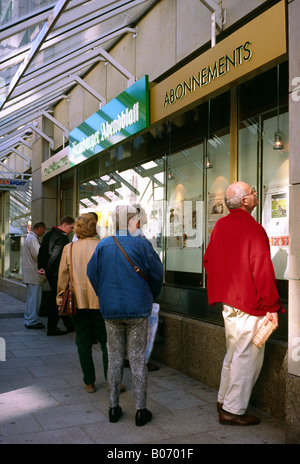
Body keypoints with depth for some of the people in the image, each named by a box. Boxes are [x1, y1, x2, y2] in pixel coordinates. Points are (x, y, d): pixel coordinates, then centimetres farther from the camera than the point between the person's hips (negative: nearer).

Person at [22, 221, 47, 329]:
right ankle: (32, 321, -1)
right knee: (34, 298, -6)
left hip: (31, 273, 11)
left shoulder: (30, 238, 19)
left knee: (31, 298, 16)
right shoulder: (32, 239, -15)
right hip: (34, 274, -11)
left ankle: (29, 320, 23)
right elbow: (38, 255, -23)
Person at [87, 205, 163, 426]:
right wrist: (151, 297, 15)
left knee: (114, 358, 13)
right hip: (137, 309, -3)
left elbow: (92, 273, 6)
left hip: (110, 310, 3)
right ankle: (141, 410, 13)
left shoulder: (103, 245, -1)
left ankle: (114, 408, 21)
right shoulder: (141, 244, -10)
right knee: (138, 359, 6)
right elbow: (156, 273, -3)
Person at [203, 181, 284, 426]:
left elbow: (208, 261, 16)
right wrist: (272, 307, -15)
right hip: (250, 305, -9)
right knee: (247, 357, 3)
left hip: (229, 301, 9)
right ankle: (233, 410, 11)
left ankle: (224, 400, 32)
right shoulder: (252, 229, -18)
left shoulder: (220, 226, 8)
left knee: (233, 353, 21)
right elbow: (263, 271, -20)